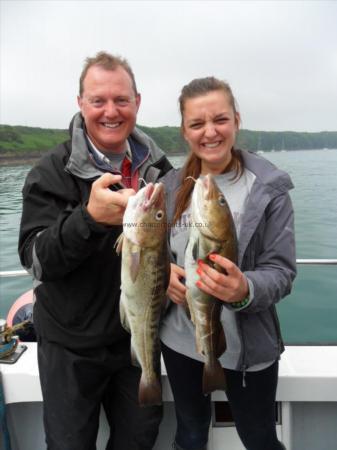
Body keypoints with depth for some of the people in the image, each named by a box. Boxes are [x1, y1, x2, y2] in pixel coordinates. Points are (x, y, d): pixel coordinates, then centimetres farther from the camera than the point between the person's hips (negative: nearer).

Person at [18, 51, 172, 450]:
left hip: (139, 337, 3)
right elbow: (36, 261, -20)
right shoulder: (50, 173, -13)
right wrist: (90, 217, -36)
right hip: (71, 345, -3)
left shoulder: (157, 167, -2)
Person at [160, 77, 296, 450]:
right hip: (180, 341, 3)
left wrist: (245, 290, -35)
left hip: (247, 346, -2)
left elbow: (282, 273, -14)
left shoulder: (268, 189, -13)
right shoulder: (171, 186, -3)